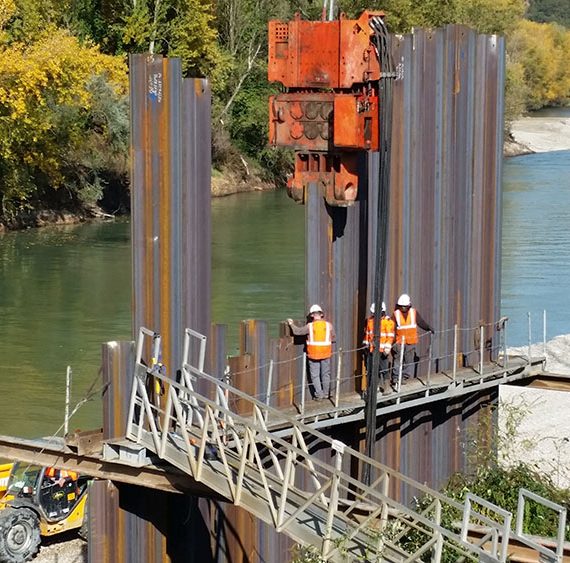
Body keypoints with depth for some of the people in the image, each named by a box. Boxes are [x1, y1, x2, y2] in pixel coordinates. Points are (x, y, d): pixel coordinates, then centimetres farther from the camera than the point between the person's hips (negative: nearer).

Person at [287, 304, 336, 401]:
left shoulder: (310, 326, -10)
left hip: (313, 354, -2)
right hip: (325, 354, 2)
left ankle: (319, 394, 5)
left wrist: (291, 324, 13)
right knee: (325, 374, 15)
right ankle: (325, 393, 24)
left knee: (315, 375, 7)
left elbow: (297, 331, -4)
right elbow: (333, 338, 7)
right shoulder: (328, 325, -4)